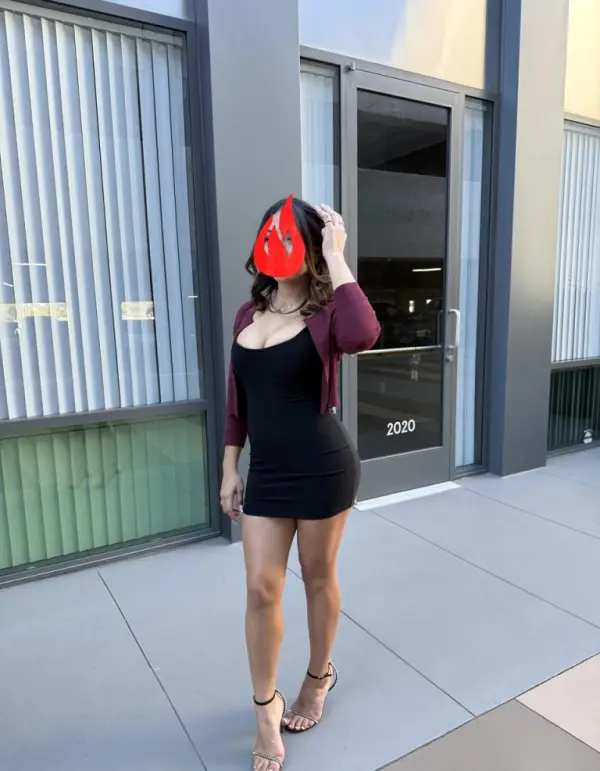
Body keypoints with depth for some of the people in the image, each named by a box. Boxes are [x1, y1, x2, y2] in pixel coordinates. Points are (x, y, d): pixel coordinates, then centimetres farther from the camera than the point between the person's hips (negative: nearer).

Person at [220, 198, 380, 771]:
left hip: (323, 467, -4)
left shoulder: (325, 313, -10)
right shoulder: (248, 314, 6)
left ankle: (320, 675, 44)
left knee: (318, 578, 16)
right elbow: (238, 398, 10)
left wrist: (337, 256, -25)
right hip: (266, 471, 4)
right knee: (260, 590, 8)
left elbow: (363, 337, -37)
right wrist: (229, 470, 11)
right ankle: (265, 707, 32)